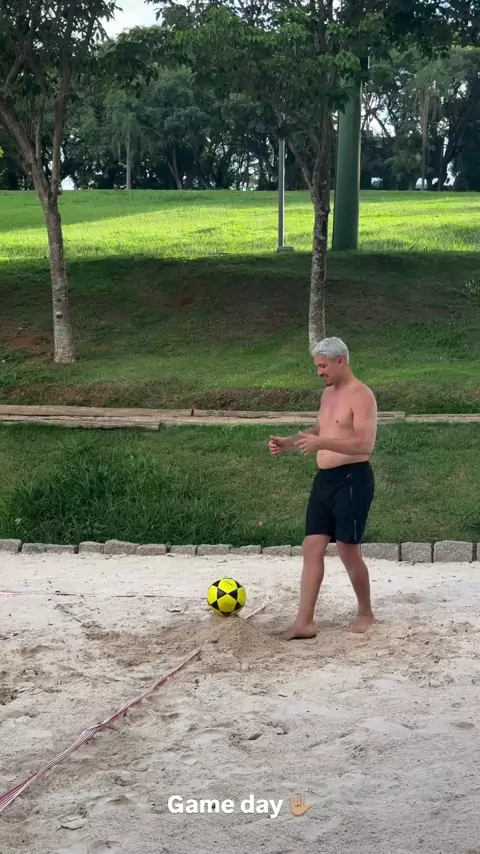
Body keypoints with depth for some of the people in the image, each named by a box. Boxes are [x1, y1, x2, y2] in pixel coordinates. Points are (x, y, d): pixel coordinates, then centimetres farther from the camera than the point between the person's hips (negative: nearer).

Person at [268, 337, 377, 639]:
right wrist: (290, 442, 13)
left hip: (352, 479, -9)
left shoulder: (361, 396, -14)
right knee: (312, 548, 3)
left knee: (348, 551, -1)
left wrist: (321, 443, -31)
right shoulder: (328, 394, 15)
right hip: (325, 478, 9)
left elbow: (365, 444, -23)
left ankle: (366, 613, 20)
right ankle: (305, 622, 3)